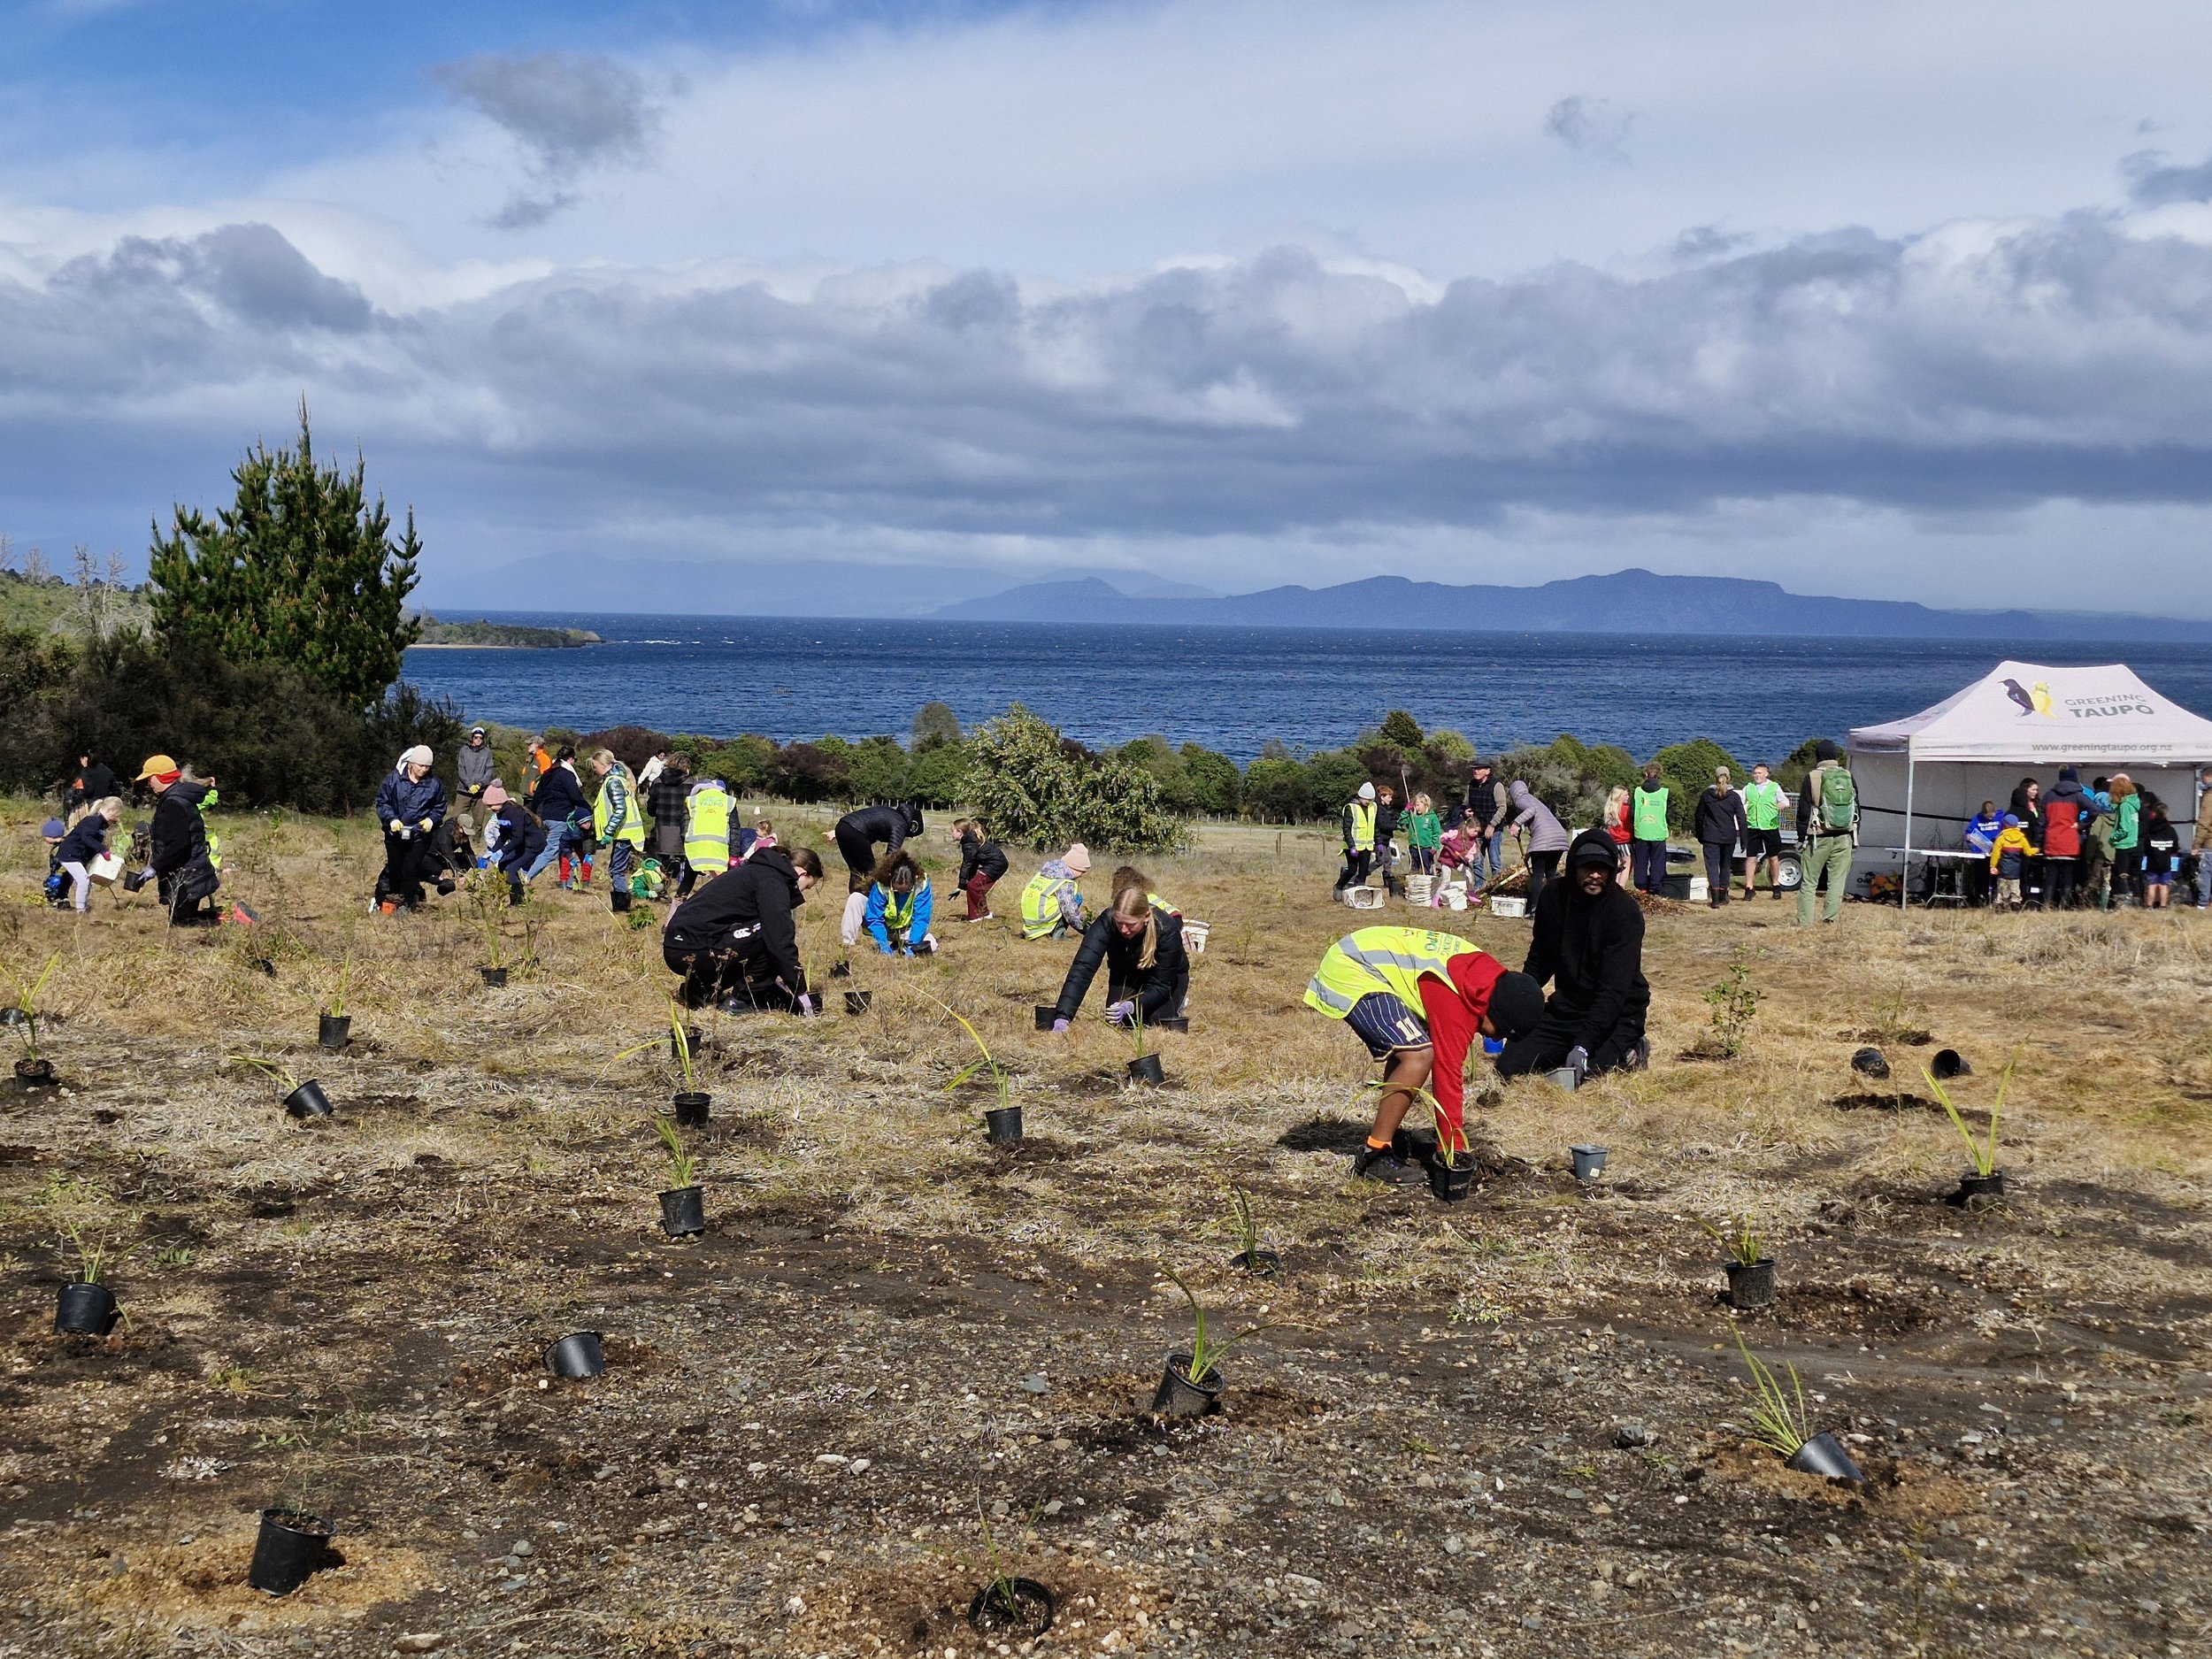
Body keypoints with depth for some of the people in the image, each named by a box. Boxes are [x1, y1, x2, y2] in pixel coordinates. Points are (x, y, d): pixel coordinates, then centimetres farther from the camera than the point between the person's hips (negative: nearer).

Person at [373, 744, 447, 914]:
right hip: (395, 834, 1)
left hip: (420, 835, -1)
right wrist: (391, 819, -16)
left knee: (411, 869, -10)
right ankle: (392, 899, 28)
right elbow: (382, 802, -1)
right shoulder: (393, 779, -6)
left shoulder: (434, 784, -2)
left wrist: (431, 820, -9)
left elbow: (440, 807, 10)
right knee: (394, 868, 11)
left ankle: (408, 905, -1)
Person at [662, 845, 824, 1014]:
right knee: (771, 934, -11)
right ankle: (741, 1000, -4)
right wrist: (800, 991, -8)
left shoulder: (758, 871, 21)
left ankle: (699, 988, 15)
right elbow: (781, 940, -14)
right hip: (691, 952, -10)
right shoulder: (772, 881, -9)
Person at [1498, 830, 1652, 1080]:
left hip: (1617, 1014, -5)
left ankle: (1627, 1051, 1)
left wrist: (1584, 1045, -35)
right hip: (1565, 1008, 5)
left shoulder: (1625, 912, -20)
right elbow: (1539, 961, 13)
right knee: (1509, 1067, -8)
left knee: (1577, 1073, -28)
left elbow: (1614, 988, -26)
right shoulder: (1554, 896, -2)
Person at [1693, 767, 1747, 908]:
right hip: (1729, 838, 1)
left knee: (1712, 866, -3)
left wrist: (1700, 836, 17)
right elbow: (1741, 819, -3)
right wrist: (1744, 838, 1)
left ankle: (1715, 899, -16)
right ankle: (1722, 897, 23)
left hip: (1711, 837, -1)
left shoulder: (1706, 795, 1)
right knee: (1725, 866, 16)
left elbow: (1699, 816, 7)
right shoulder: (1734, 797, -2)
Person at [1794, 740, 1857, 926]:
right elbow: (1857, 810, 12)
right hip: (1843, 837, 3)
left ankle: (1804, 922, -1)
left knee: (1809, 882, 2)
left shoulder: (1812, 778, -5)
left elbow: (1804, 812, -4)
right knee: (1837, 881, 5)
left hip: (1818, 837, -3)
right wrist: (1854, 837, 17)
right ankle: (1830, 920, 0)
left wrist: (1801, 838, 2)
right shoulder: (1849, 777, 7)